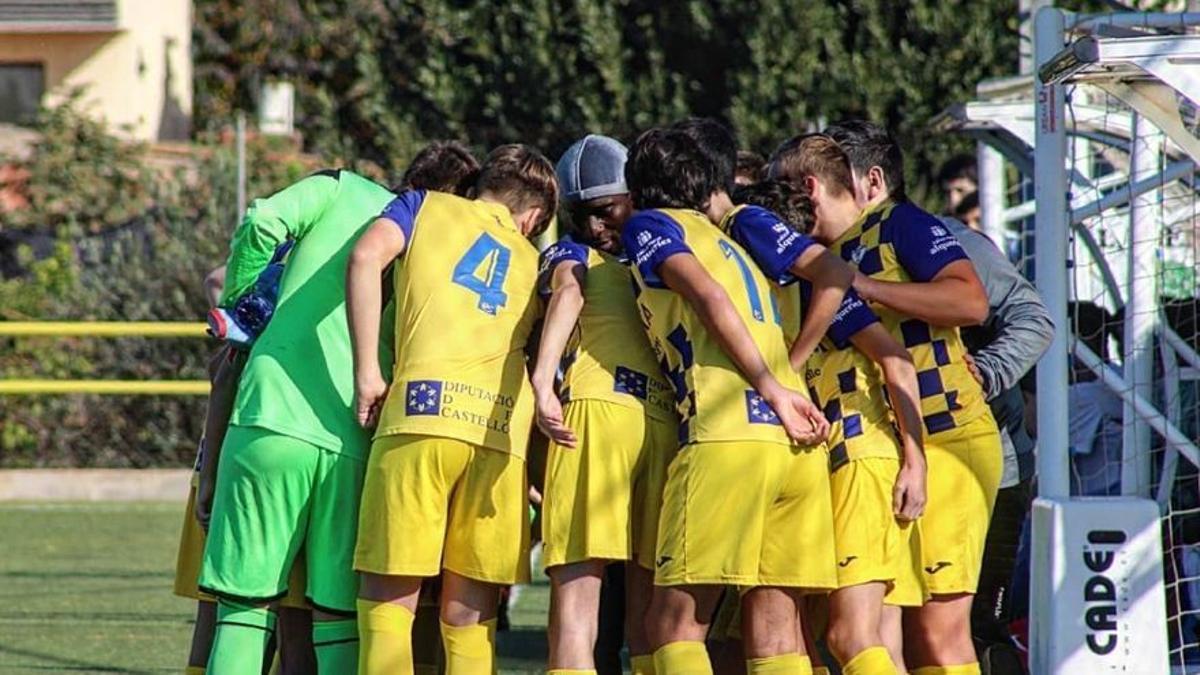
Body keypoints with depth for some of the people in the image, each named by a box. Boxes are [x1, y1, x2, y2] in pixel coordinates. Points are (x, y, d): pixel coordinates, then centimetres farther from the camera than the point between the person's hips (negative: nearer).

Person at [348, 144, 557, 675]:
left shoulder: (425, 207, 20)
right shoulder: (531, 262, 30)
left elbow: (366, 256, 2)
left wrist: (366, 372, 1)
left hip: (425, 407, -3)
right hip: (506, 429, 3)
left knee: (388, 598, -3)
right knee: (469, 617, 8)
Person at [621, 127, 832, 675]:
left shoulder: (648, 226, 10)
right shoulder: (733, 236, 33)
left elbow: (707, 296, -6)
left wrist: (772, 390, -9)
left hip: (727, 436, -7)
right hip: (799, 445, 7)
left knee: (673, 624, -5)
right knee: (773, 630, 5)